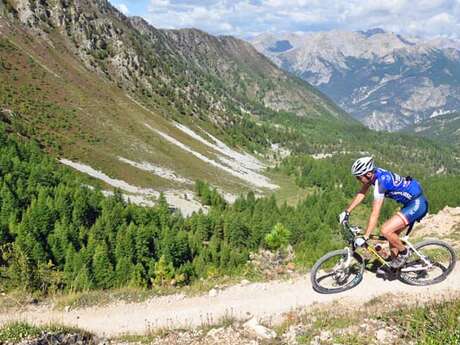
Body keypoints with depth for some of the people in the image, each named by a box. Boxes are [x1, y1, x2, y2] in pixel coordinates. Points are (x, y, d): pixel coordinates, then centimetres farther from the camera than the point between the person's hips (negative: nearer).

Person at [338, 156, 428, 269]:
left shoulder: (381, 182, -26)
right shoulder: (373, 173, -2)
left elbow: (375, 214, -27)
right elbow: (361, 193, 11)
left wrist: (364, 237, -26)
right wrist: (347, 212, 10)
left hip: (417, 204, -10)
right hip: (411, 202, 10)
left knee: (385, 230, -19)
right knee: (392, 234, 13)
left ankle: (404, 252, 3)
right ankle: (394, 266, 23)